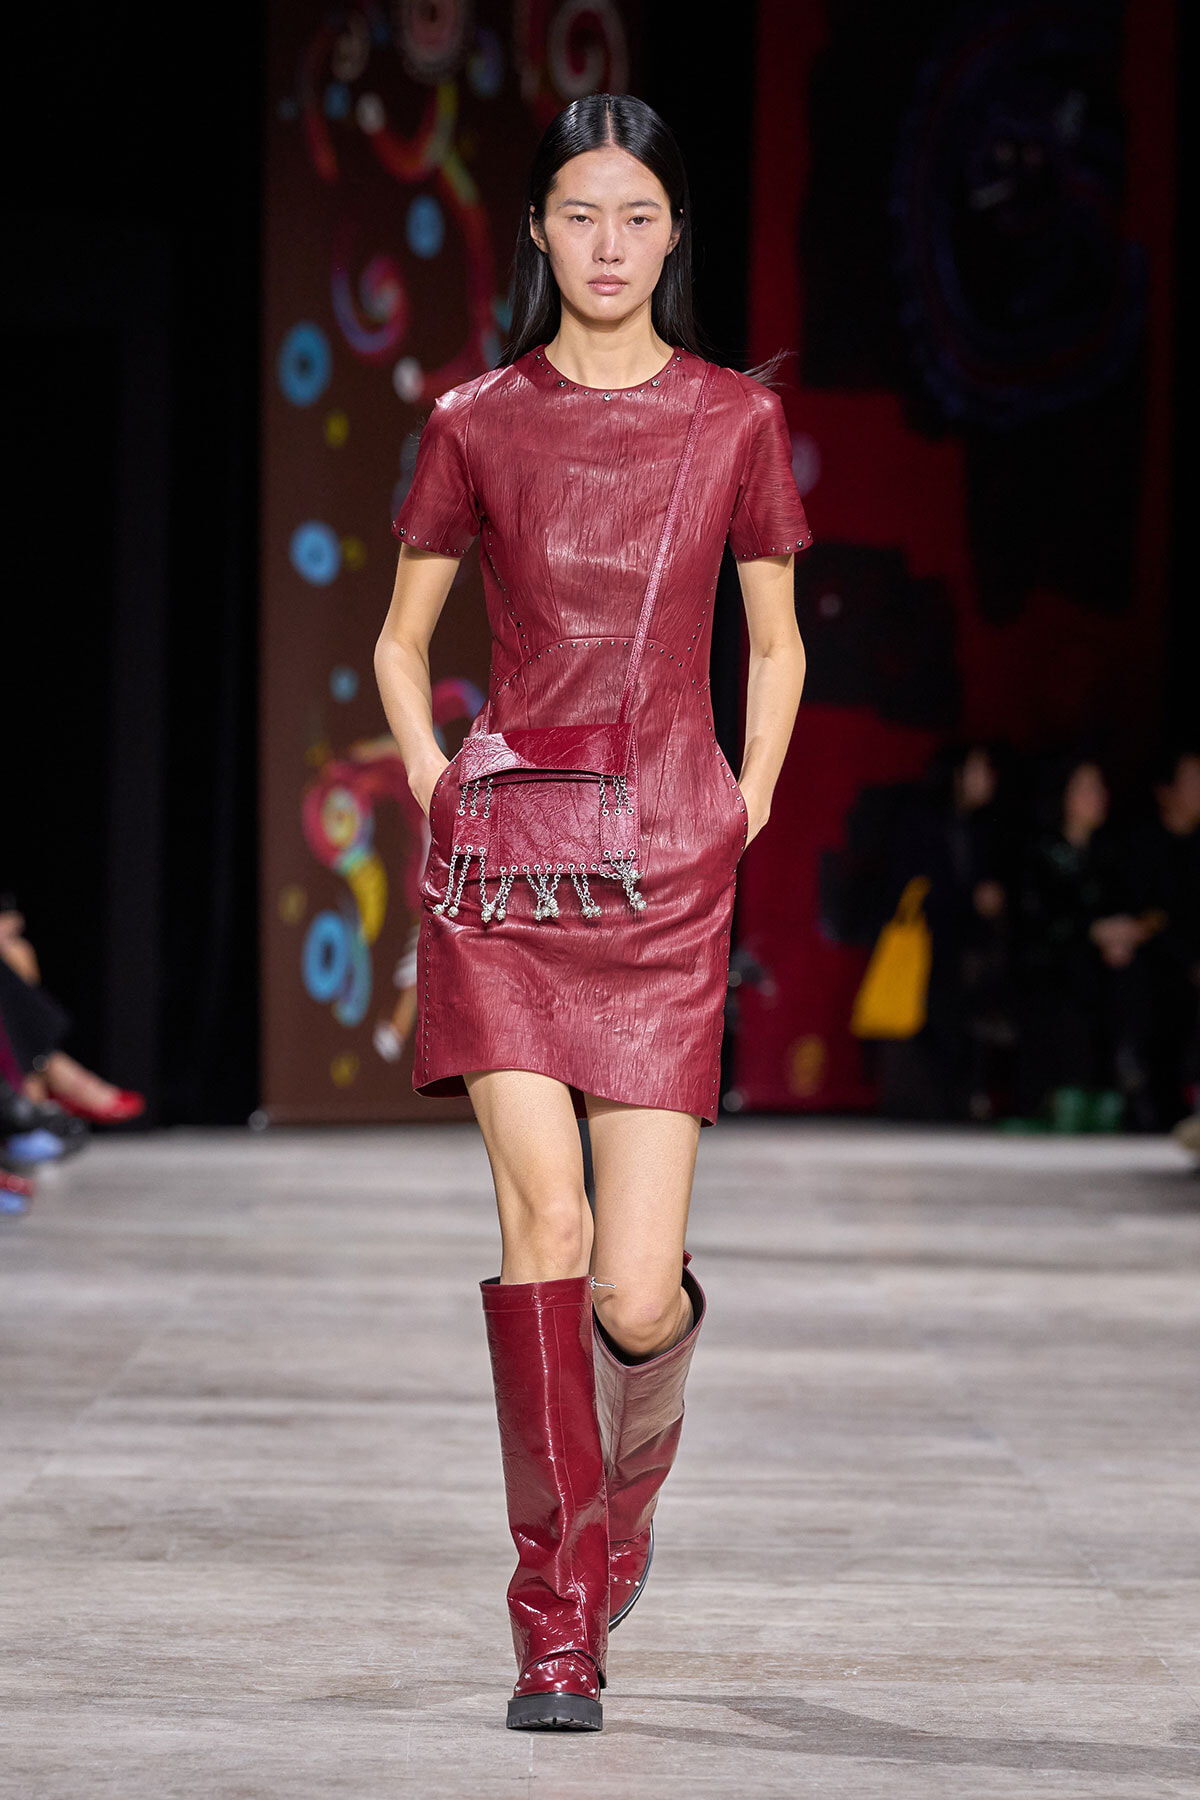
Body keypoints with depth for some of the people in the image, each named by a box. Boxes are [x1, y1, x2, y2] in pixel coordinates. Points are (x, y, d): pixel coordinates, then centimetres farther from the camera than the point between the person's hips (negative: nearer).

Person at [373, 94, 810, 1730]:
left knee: (637, 1292, -5)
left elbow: (776, 639, 17)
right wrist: (431, 780, 4)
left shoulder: (736, 419, 7)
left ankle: (630, 1475, 32)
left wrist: (751, 800, 6)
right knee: (544, 1214, -17)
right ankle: (556, 1623, -7)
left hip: (665, 877, 0)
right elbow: (402, 639, 17)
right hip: (504, 861, 0)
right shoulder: (479, 425, 7)